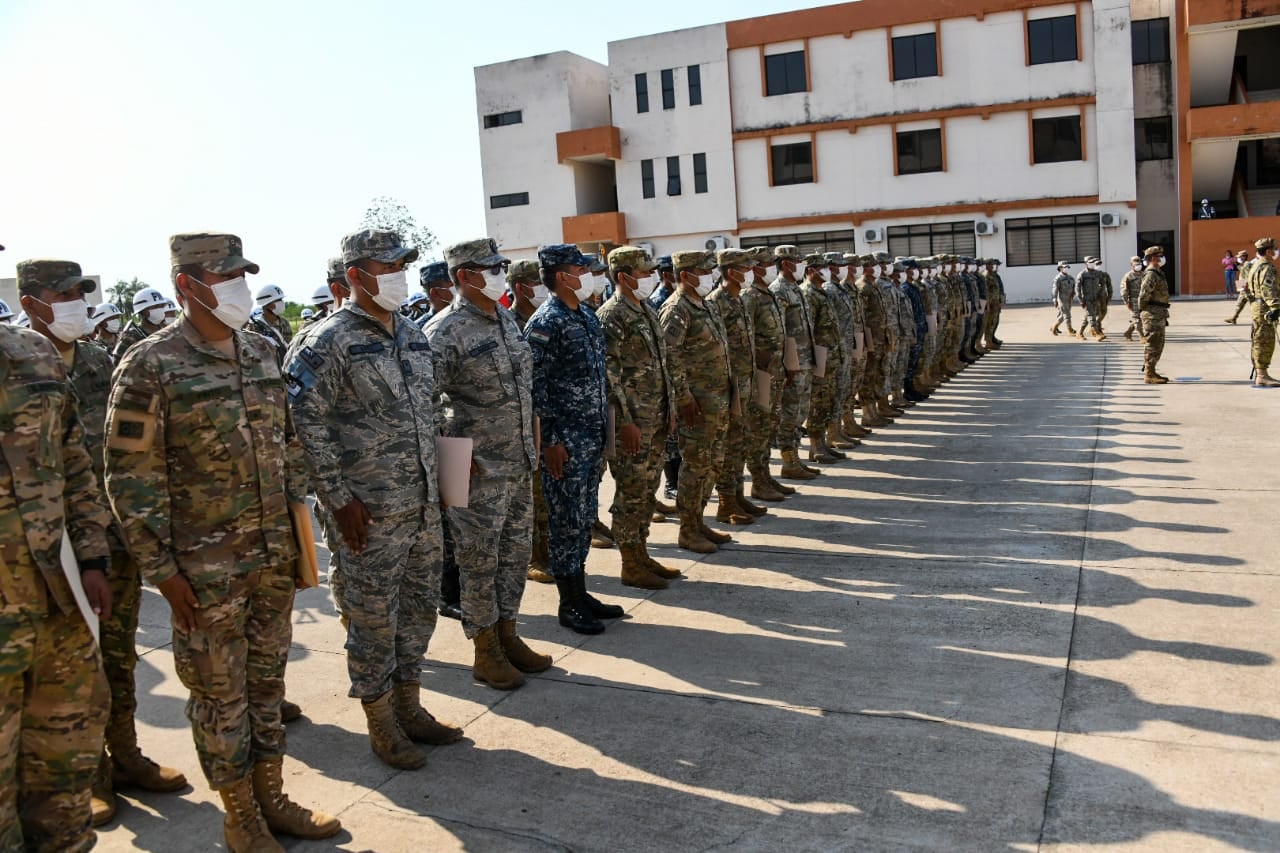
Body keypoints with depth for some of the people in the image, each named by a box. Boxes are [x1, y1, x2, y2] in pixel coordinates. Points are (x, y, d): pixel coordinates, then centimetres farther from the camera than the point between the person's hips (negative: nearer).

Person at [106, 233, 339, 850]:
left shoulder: (261, 354, 6)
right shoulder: (149, 367, -12)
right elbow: (131, 479, -11)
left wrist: (295, 528, 11)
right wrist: (162, 569, -12)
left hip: (274, 556, 5)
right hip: (205, 567, -5)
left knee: (266, 680, 17)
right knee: (219, 693, 9)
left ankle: (272, 798, 33)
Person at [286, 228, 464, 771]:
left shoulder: (414, 337, 11)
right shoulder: (331, 342, -12)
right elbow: (306, 423, -15)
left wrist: (436, 479, 16)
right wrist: (340, 500, -16)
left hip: (424, 503, 7)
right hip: (371, 512, -7)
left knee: (420, 606, 16)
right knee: (373, 618, 6)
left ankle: (409, 706, 33)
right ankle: (381, 724, 22)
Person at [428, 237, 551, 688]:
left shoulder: (507, 319, 10)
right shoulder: (446, 332, -15)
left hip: (519, 464, 8)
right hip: (479, 468, -8)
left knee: (515, 552, 16)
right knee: (479, 561, 4)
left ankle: (507, 633, 30)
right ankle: (486, 651, 17)